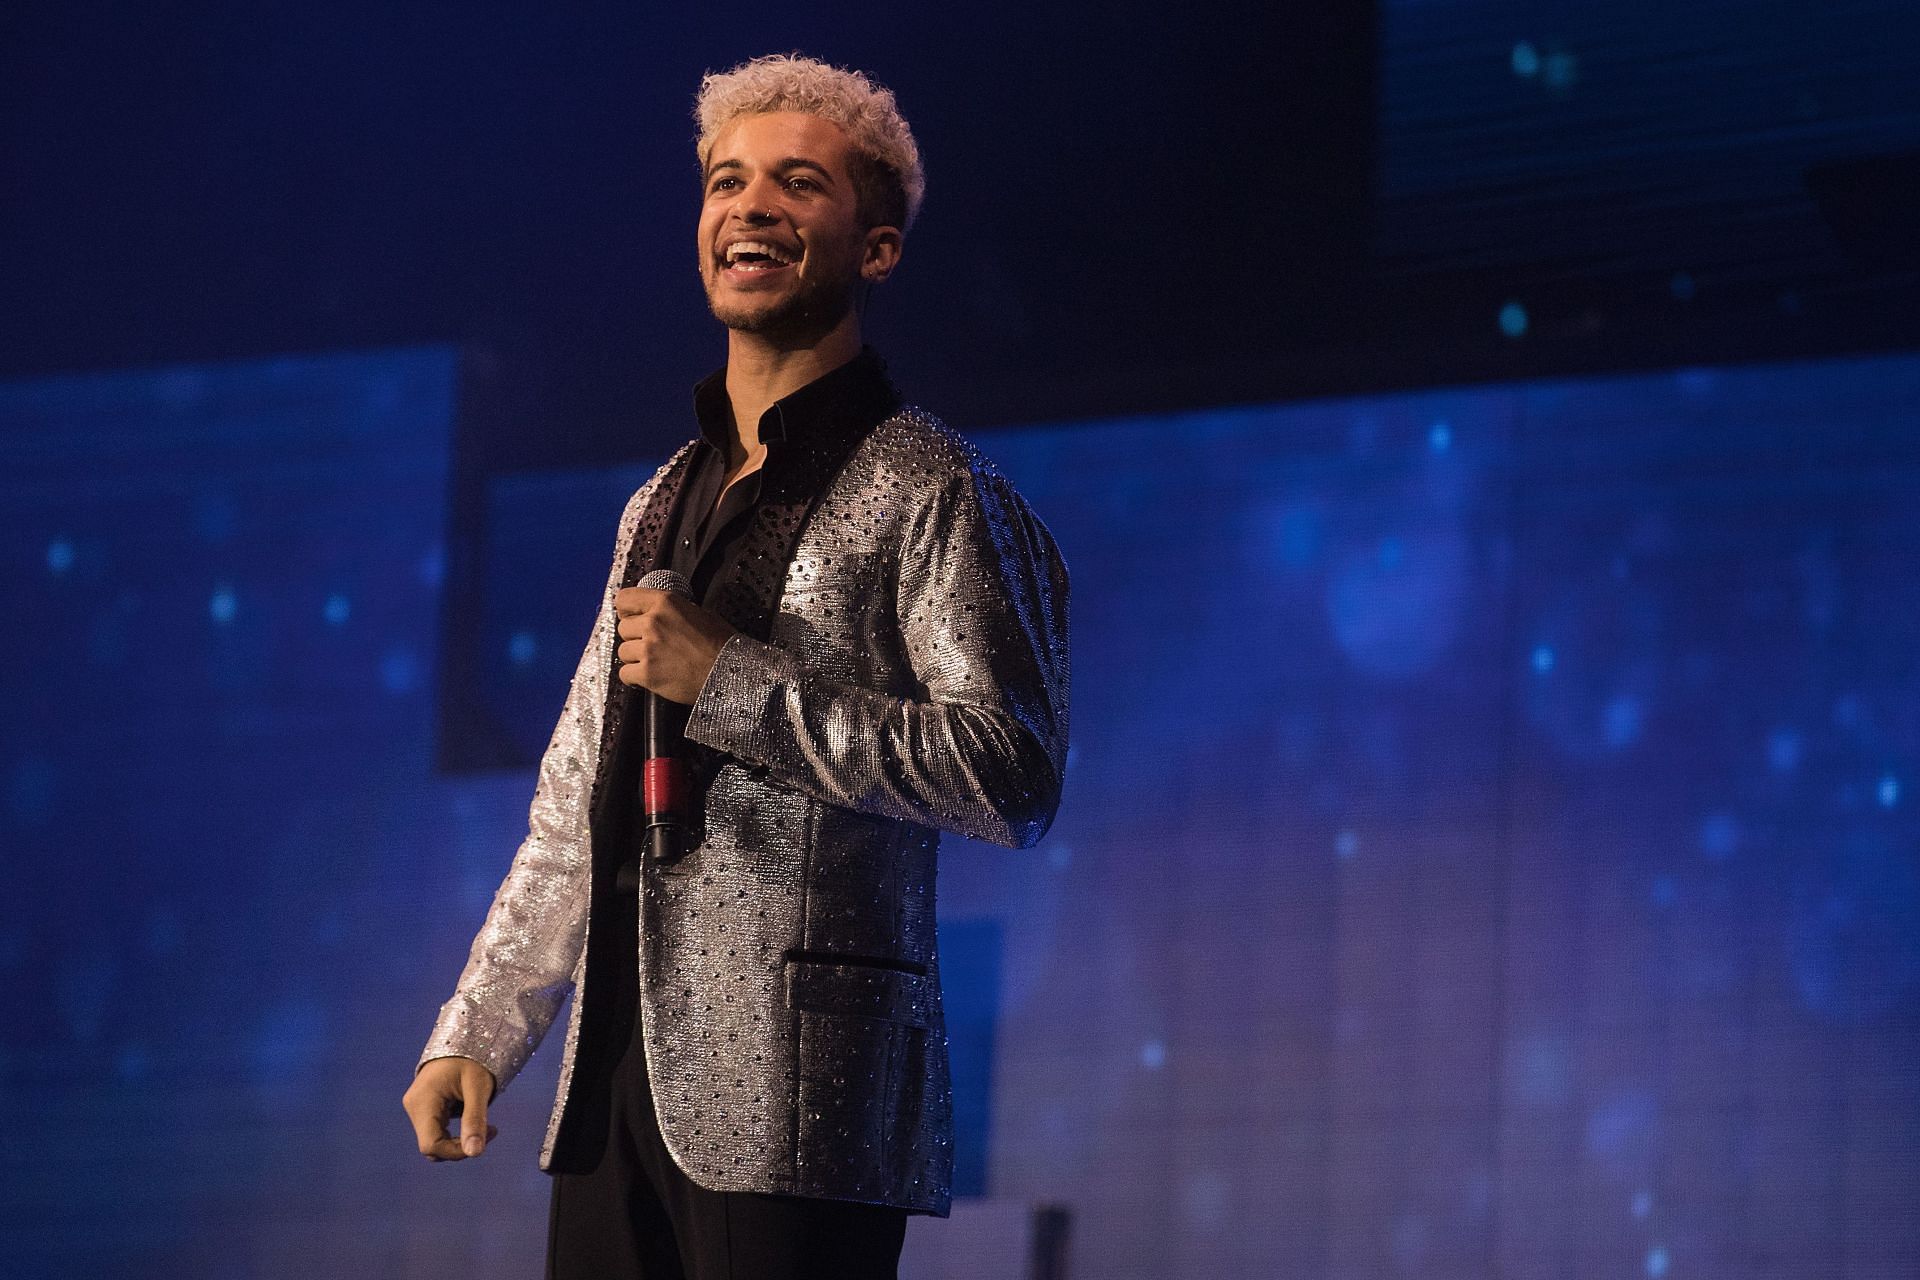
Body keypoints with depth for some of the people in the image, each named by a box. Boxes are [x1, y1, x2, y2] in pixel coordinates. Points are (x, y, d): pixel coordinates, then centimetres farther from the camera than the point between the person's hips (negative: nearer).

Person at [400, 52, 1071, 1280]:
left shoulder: (929, 494, -3)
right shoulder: (664, 506, 21)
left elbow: (1013, 777, -15)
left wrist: (731, 682, -14)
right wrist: (475, 1036, 16)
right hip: (620, 1089, 7)